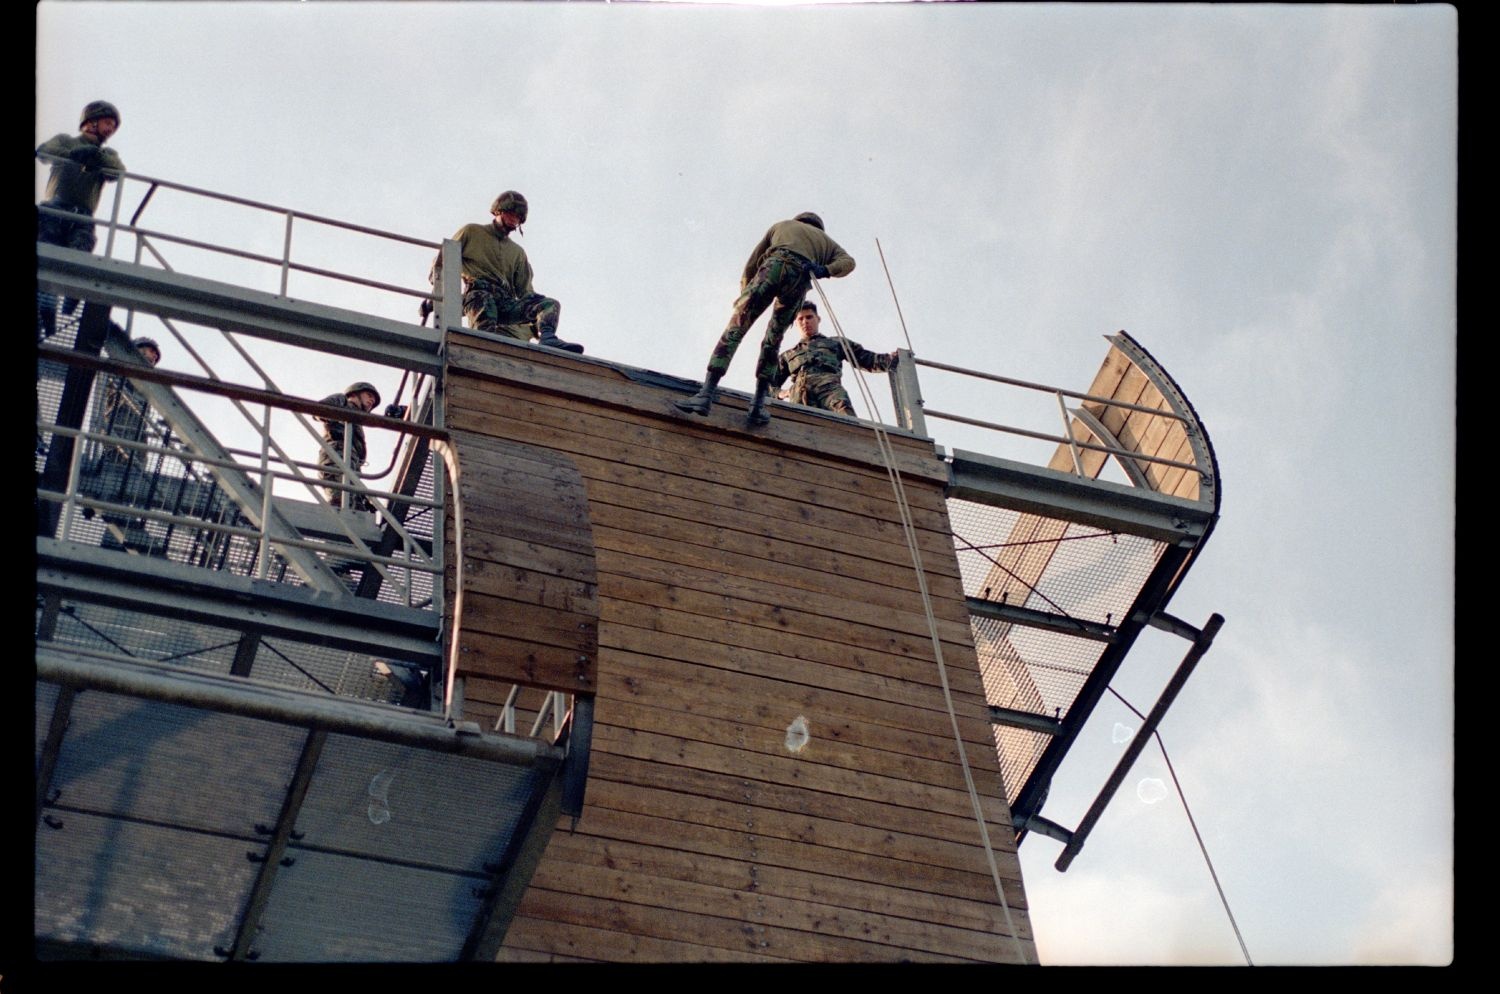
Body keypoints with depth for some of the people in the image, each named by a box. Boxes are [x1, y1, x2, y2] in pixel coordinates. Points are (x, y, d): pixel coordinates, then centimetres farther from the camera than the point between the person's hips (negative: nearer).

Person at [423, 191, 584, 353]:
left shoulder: (518, 252, 33)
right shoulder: (472, 232, 23)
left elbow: (524, 291, 24)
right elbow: (443, 260, 18)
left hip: (507, 303, 4)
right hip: (478, 295, -4)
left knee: (550, 304, -22)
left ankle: (547, 339, -49)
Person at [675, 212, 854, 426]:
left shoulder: (782, 225, 38)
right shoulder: (826, 241, 39)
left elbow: (751, 264, 30)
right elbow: (848, 261, 16)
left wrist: (744, 293, 38)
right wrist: (826, 270, 0)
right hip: (801, 278, 2)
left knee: (735, 327, -9)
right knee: (773, 341, 15)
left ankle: (707, 393, -23)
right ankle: (759, 403, 6)